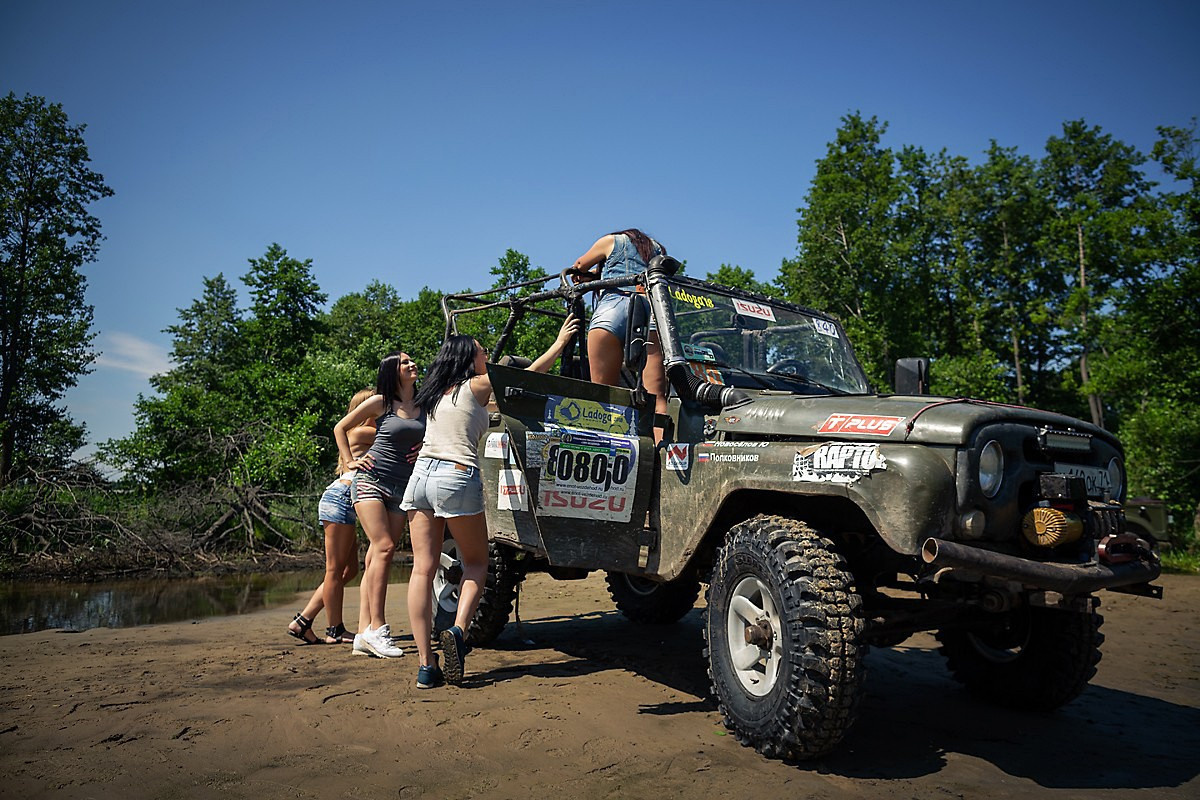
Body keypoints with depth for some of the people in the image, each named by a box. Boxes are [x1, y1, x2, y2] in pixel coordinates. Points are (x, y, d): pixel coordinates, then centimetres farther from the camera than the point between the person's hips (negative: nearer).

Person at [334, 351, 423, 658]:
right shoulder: (380, 402, 0)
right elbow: (340, 428, 10)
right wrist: (350, 461, 3)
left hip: (402, 488, 4)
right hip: (371, 480, -4)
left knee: (376, 558, 1)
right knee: (383, 547, -17)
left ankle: (364, 633, 0)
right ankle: (376, 628, -16)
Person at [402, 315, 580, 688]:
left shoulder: (436, 391, 17)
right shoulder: (476, 386, 1)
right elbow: (528, 374, 8)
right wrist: (561, 342, 20)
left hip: (422, 475, 6)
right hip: (457, 478, -5)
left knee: (423, 569, 3)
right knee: (476, 562, 14)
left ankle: (426, 666, 3)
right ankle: (458, 630, -9)